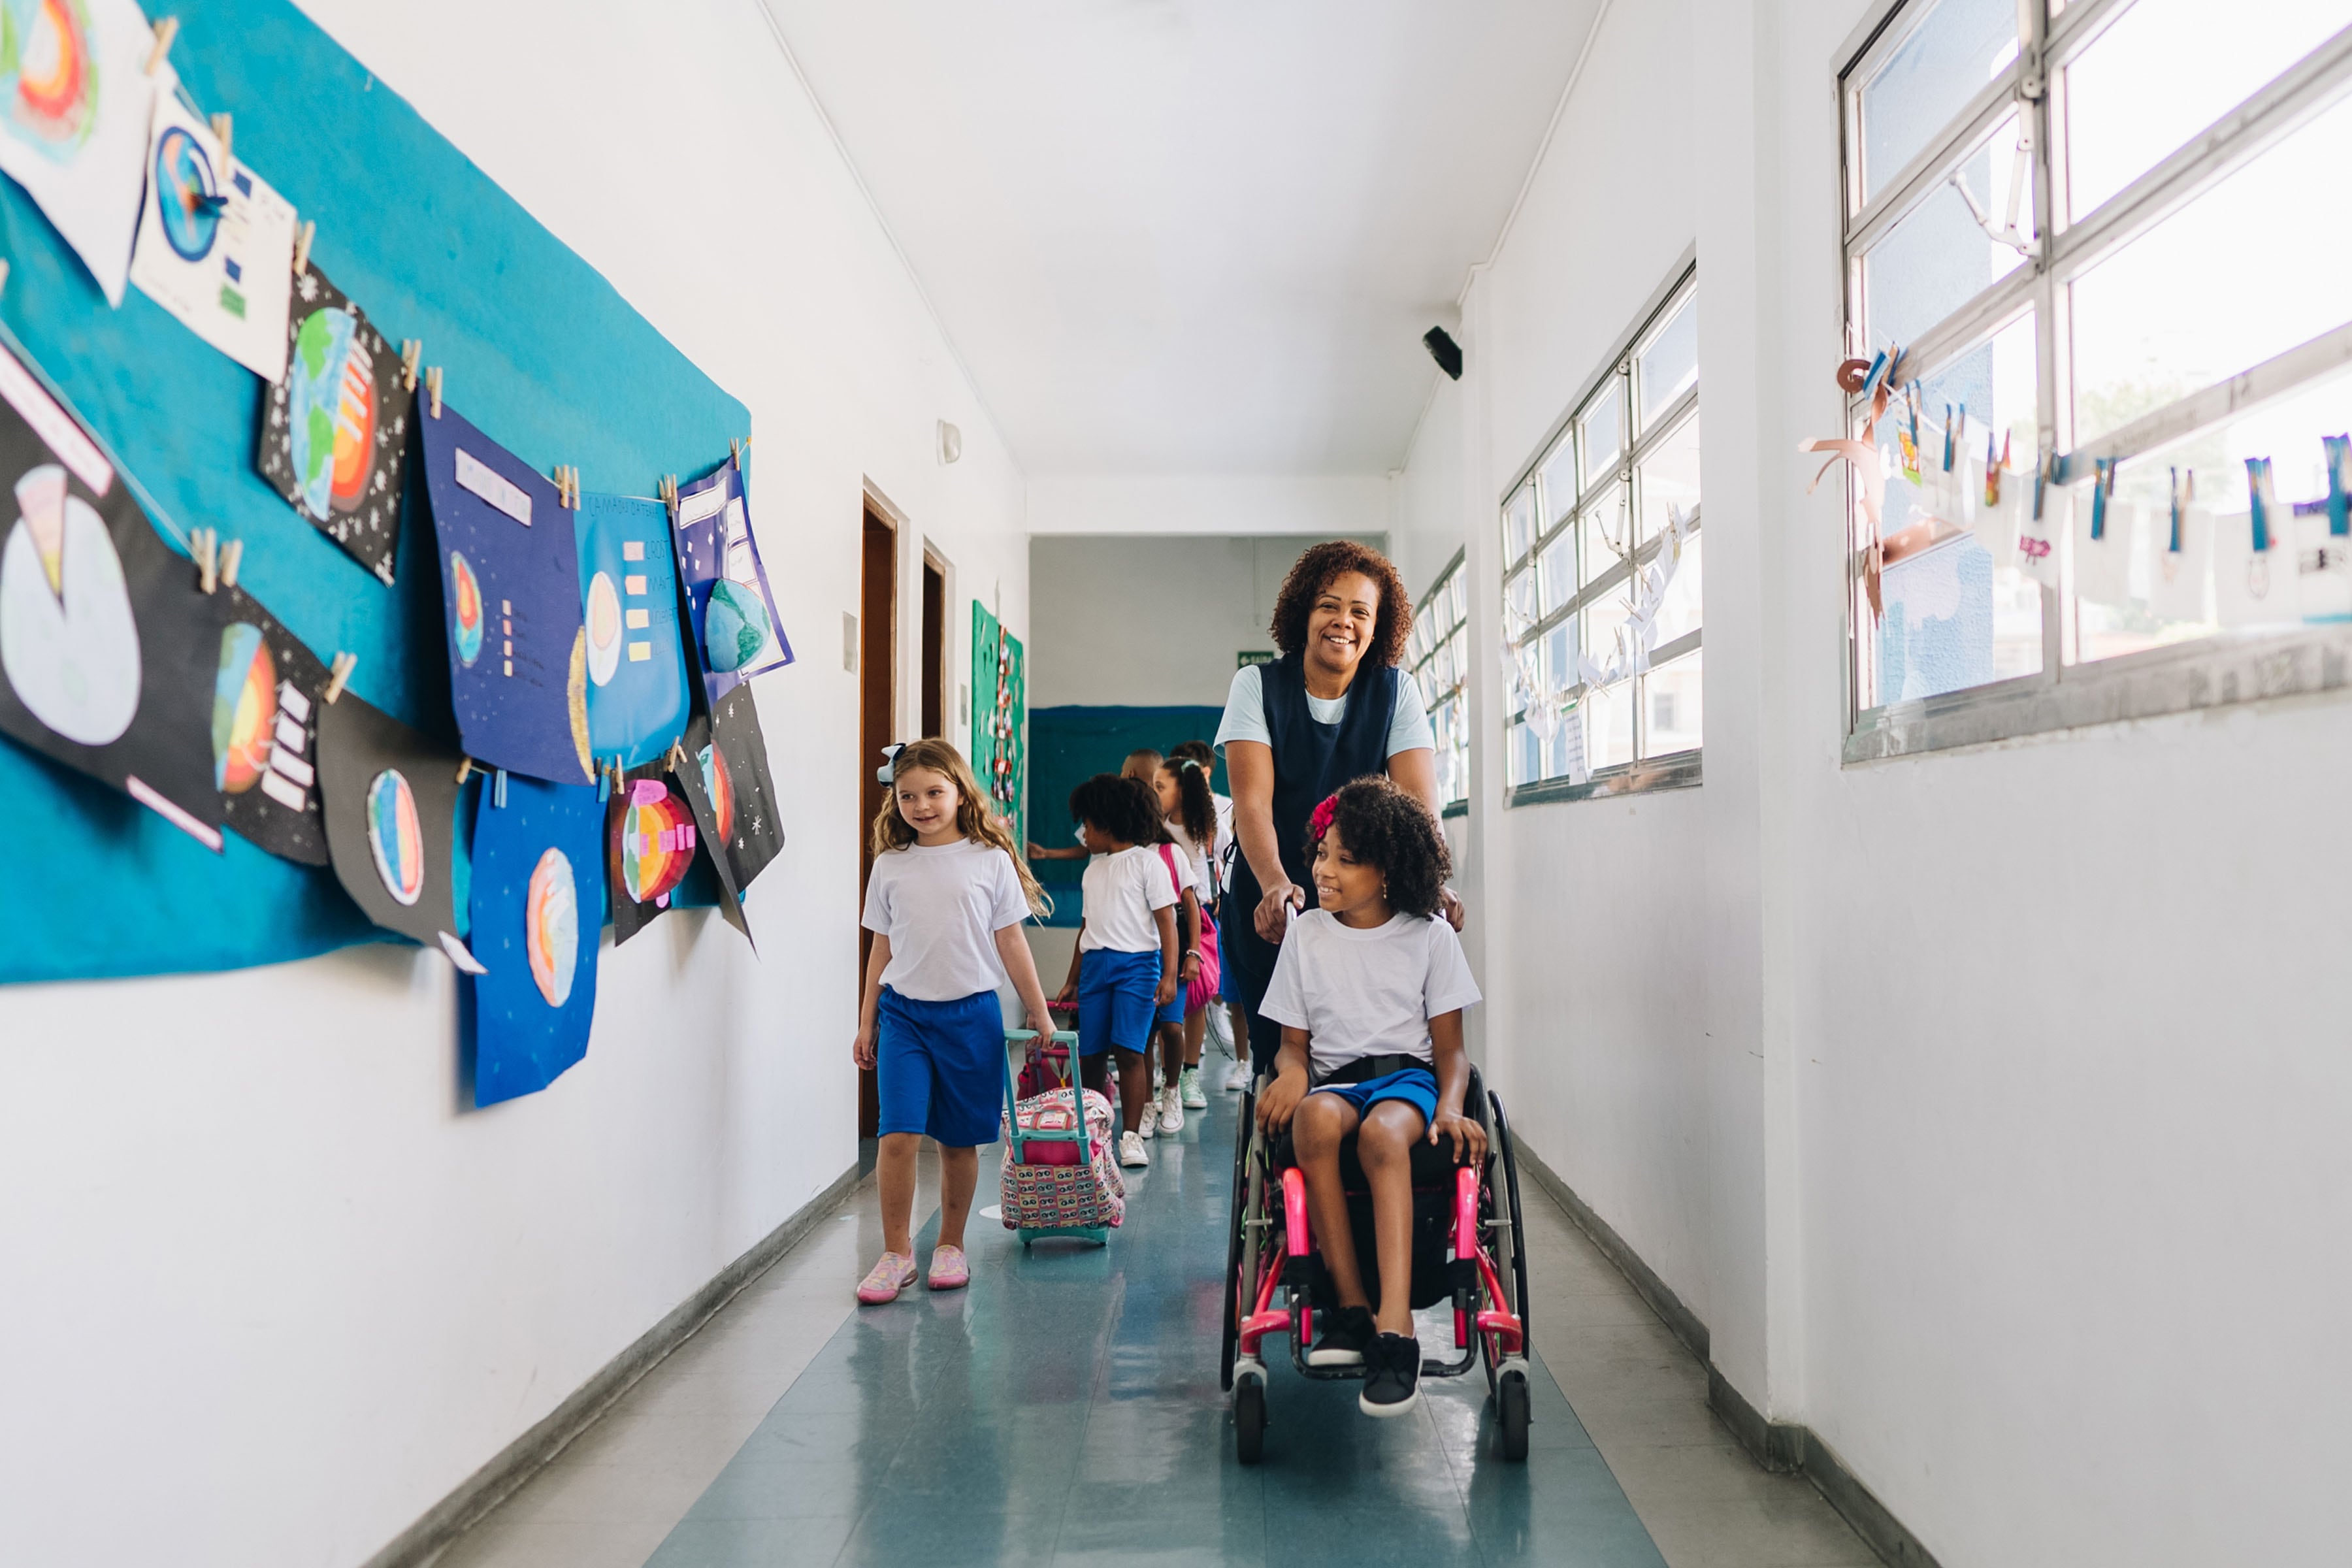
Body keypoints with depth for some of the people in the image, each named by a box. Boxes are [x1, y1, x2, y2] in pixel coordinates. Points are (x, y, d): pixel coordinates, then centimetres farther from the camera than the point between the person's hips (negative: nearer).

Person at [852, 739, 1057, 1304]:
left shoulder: (990, 860, -1)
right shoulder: (889, 866, 5)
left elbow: (1011, 944, 4)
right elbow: (881, 950, 11)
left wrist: (1041, 1016, 6)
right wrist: (866, 1023, 11)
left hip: (970, 1013, -1)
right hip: (903, 1013, 1)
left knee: (959, 1141, 7)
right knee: (898, 1134, -9)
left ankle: (951, 1246, 24)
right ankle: (896, 1252, 4)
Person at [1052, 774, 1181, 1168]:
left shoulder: (1146, 862, -2)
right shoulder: (1093, 870, 18)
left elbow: (1166, 920, -6)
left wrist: (1169, 974, -14)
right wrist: (1073, 979, 21)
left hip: (1136, 963, -6)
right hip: (1095, 964, 6)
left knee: (1129, 1051, -11)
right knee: (1089, 1054, 4)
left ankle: (1131, 1136, -5)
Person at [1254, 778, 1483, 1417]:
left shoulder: (1429, 934, 5)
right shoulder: (1307, 933, 10)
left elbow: (1450, 1047, 4)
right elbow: (1294, 1040, 11)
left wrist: (1449, 1105, -16)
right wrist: (1292, 1069, -13)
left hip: (1407, 1075, -1)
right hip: (1334, 1078, 2)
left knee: (1383, 1131, -38)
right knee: (1316, 1116, -37)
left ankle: (1395, 1328, -43)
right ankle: (1351, 1307, -31)